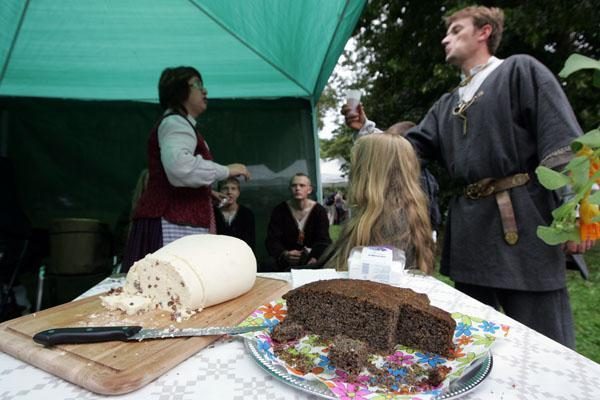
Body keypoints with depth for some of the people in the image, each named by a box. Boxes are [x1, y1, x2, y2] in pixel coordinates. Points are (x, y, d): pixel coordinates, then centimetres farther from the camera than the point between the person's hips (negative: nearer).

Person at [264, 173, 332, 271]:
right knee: (268, 266, -29)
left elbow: (323, 241, -10)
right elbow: (272, 240, -8)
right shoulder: (279, 210, -1)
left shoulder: (319, 211, -2)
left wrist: (315, 258, -32)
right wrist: (284, 254, -30)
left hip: (311, 257, 0)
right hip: (286, 259, 0)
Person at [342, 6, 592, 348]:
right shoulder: (446, 105, 22)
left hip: (523, 218, -5)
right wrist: (366, 128, 2)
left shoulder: (521, 70, 5)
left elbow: (562, 143, -5)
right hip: (469, 224, 6)